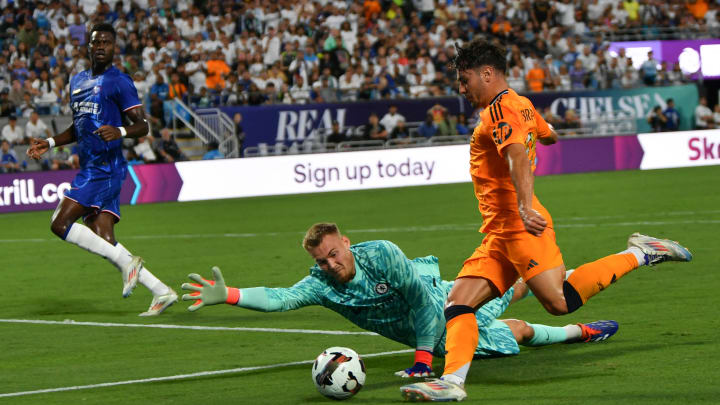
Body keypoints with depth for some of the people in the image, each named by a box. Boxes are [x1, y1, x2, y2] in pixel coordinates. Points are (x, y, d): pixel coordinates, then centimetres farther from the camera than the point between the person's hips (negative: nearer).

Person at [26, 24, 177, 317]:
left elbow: (142, 125, -9)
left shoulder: (119, 82, -5)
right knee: (103, 241, 2)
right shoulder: (78, 81, 20)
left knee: (60, 223, -15)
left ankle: (126, 262, -12)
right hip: (90, 169, 8)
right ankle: (161, 292, 4)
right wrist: (50, 143, 20)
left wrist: (120, 132, -29)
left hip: (105, 169, -8)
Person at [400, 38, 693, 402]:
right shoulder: (522, 105, 21)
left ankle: (639, 254, -7)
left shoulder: (500, 108, -8)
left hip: (519, 226, -10)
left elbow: (518, 158, -25)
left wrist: (525, 208, -40)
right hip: (499, 235, 10)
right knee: (458, 302, -2)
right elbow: (548, 135, 41)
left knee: (560, 302, -21)